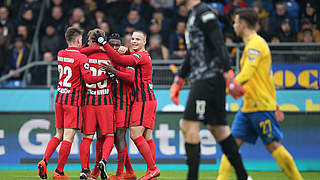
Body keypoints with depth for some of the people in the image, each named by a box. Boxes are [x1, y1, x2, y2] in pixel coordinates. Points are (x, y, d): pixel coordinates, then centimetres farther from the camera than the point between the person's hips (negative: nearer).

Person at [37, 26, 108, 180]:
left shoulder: (60, 54, 8)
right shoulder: (81, 58, -11)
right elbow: (88, 79, -19)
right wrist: (106, 75, -13)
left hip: (59, 97, 7)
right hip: (73, 100, -7)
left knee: (59, 135, 15)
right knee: (68, 137, -3)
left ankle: (44, 161, -2)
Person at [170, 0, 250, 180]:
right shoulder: (193, 16, 21)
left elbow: (220, 45, -18)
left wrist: (228, 75, -26)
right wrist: (178, 81, 29)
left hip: (209, 77, -10)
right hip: (200, 80, 10)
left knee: (189, 125, -11)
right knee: (218, 127, 9)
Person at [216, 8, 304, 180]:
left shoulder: (255, 44, -13)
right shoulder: (253, 44, 18)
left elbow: (246, 74, -25)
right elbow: (268, 77, 24)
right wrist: (274, 104, 28)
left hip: (261, 106, -9)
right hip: (248, 106, 9)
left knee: (273, 145, -4)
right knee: (233, 142, 1)